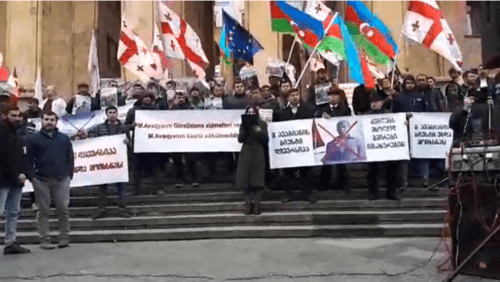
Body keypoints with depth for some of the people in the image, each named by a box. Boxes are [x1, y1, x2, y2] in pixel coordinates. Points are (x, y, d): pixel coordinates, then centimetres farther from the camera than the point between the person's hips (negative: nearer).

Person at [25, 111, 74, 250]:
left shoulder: (64, 138, 11)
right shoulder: (34, 139, 6)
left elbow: (70, 157, 12)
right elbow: (29, 159, 3)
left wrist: (69, 173, 3)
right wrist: (31, 176, -6)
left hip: (61, 179, 1)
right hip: (41, 180, -1)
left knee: (63, 209, 1)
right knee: (43, 211, 5)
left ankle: (64, 237, 12)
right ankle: (44, 239, 11)